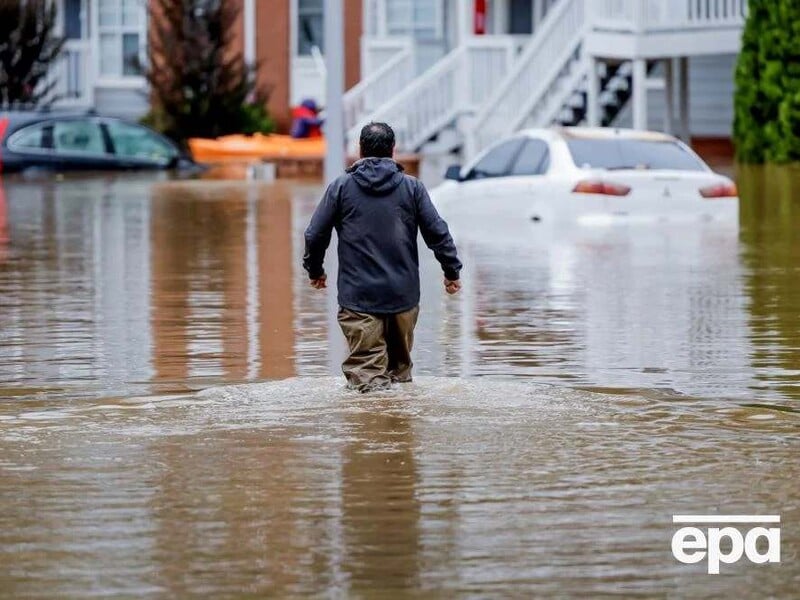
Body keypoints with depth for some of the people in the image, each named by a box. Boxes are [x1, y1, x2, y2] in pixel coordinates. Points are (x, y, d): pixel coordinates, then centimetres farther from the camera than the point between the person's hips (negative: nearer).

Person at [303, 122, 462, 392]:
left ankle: (369, 378, -29)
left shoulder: (341, 187, 2)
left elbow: (315, 235, 4)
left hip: (358, 296, -2)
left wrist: (315, 270, 21)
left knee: (365, 359, -7)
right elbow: (438, 232, 3)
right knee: (401, 356, 19)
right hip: (403, 293, 2)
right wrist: (452, 271, 14)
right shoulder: (412, 187, 4)